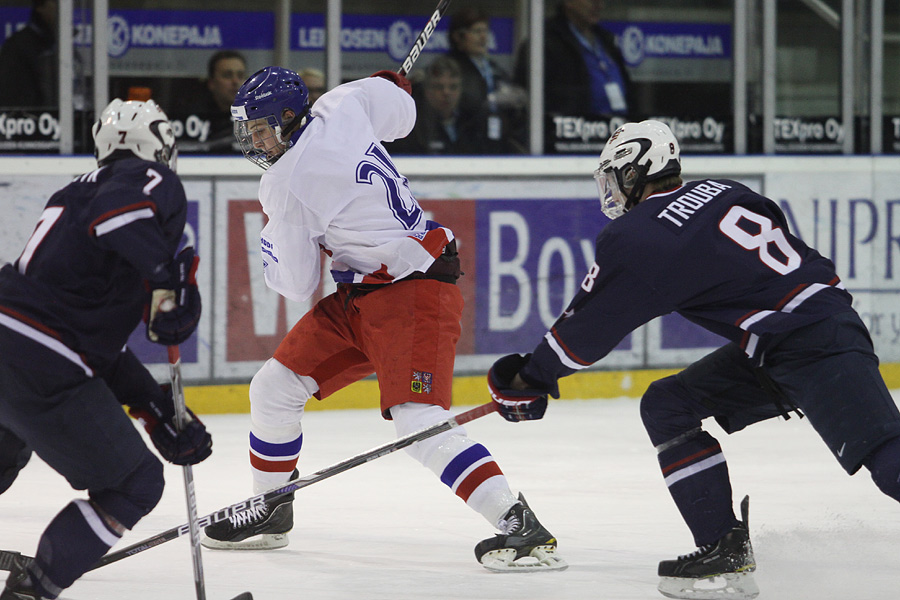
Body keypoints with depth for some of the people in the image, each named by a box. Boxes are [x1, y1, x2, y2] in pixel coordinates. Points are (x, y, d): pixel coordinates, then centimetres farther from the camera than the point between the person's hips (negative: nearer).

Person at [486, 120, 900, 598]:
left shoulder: (637, 238, -7)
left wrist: (528, 381, 16)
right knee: (669, 406, 12)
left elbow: (585, 331, 3)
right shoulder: (724, 193, 13)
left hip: (817, 347, -9)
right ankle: (724, 549, 11)